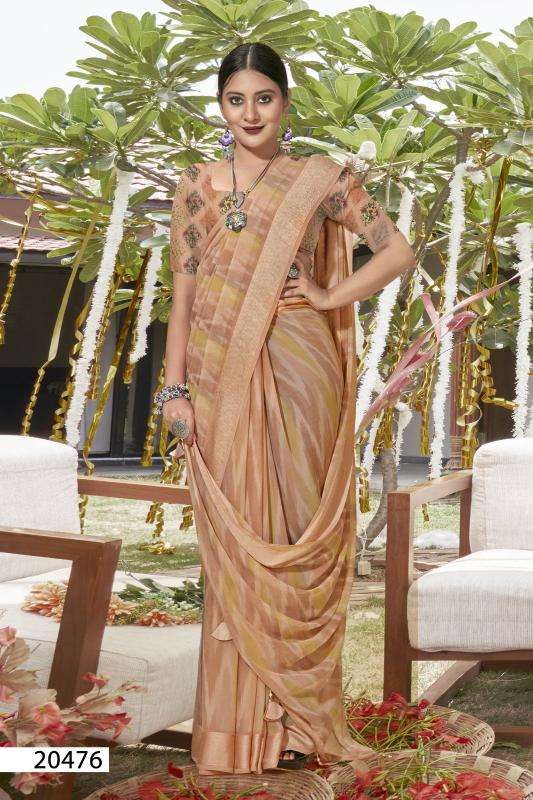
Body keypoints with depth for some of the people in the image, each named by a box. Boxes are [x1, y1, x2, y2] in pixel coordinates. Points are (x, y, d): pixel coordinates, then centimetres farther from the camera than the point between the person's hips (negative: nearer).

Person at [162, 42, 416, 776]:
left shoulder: (320, 179, 3)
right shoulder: (196, 185, 9)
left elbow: (399, 251, 5)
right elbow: (183, 293, 6)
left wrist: (331, 296, -3)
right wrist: (176, 388, -1)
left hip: (295, 374, -2)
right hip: (220, 379, 2)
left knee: (296, 535, 2)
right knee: (232, 540, 3)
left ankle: (295, 715, 13)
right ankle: (237, 721, 12)